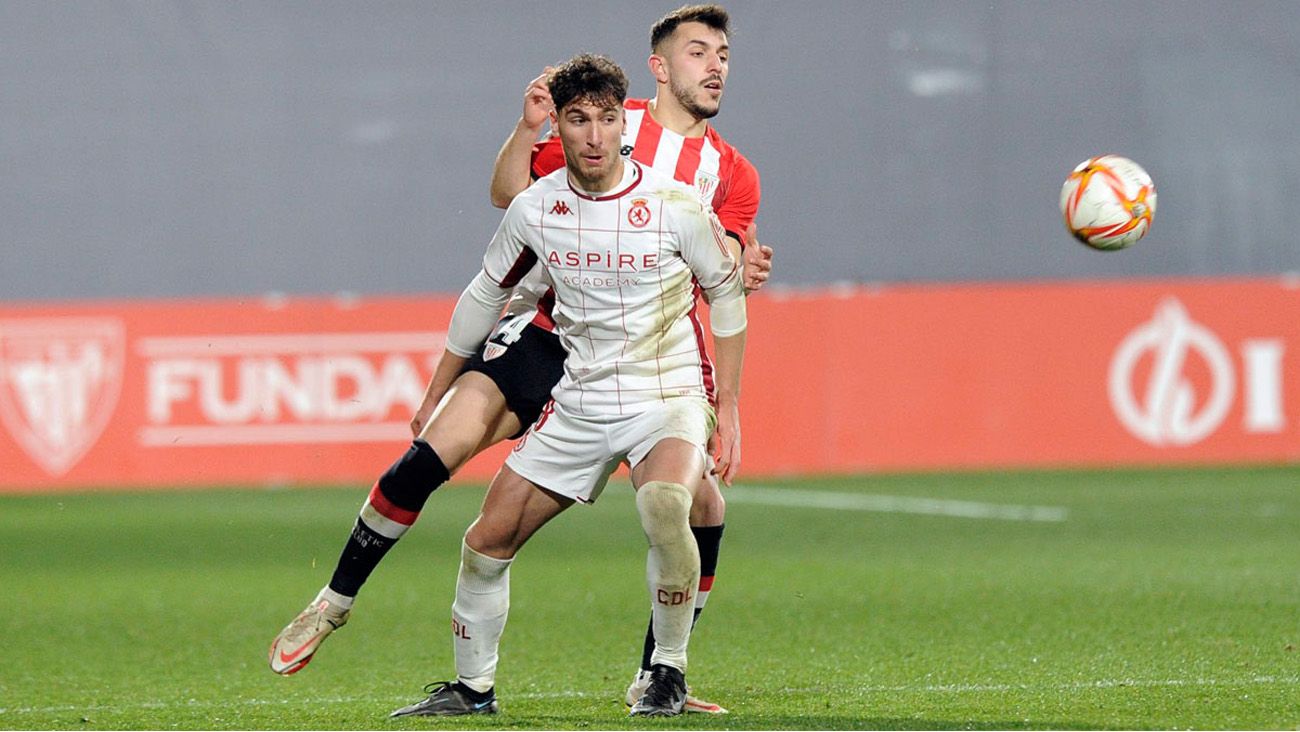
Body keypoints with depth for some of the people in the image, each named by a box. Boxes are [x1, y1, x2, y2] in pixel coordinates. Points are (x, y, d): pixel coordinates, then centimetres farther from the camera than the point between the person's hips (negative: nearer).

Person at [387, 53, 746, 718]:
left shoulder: (674, 204, -12)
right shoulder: (535, 208, -2)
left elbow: (726, 295, 2)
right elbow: (486, 294, 15)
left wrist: (728, 408, -1)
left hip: (670, 395, -4)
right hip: (578, 406, 4)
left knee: (664, 504, -34)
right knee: (488, 540, 1)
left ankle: (668, 674, -15)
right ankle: (472, 687, 22)